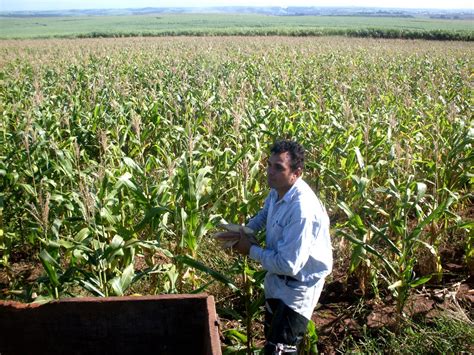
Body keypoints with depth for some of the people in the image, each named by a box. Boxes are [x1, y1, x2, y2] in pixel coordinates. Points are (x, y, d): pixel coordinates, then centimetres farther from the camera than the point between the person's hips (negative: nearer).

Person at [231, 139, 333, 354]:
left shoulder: (302, 209, -35)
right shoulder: (278, 190, -8)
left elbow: (288, 265, -33)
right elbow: (265, 213, 17)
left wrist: (251, 250, -20)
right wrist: (245, 231, -1)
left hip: (299, 285, -9)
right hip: (277, 278, 9)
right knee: (271, 336, 27)